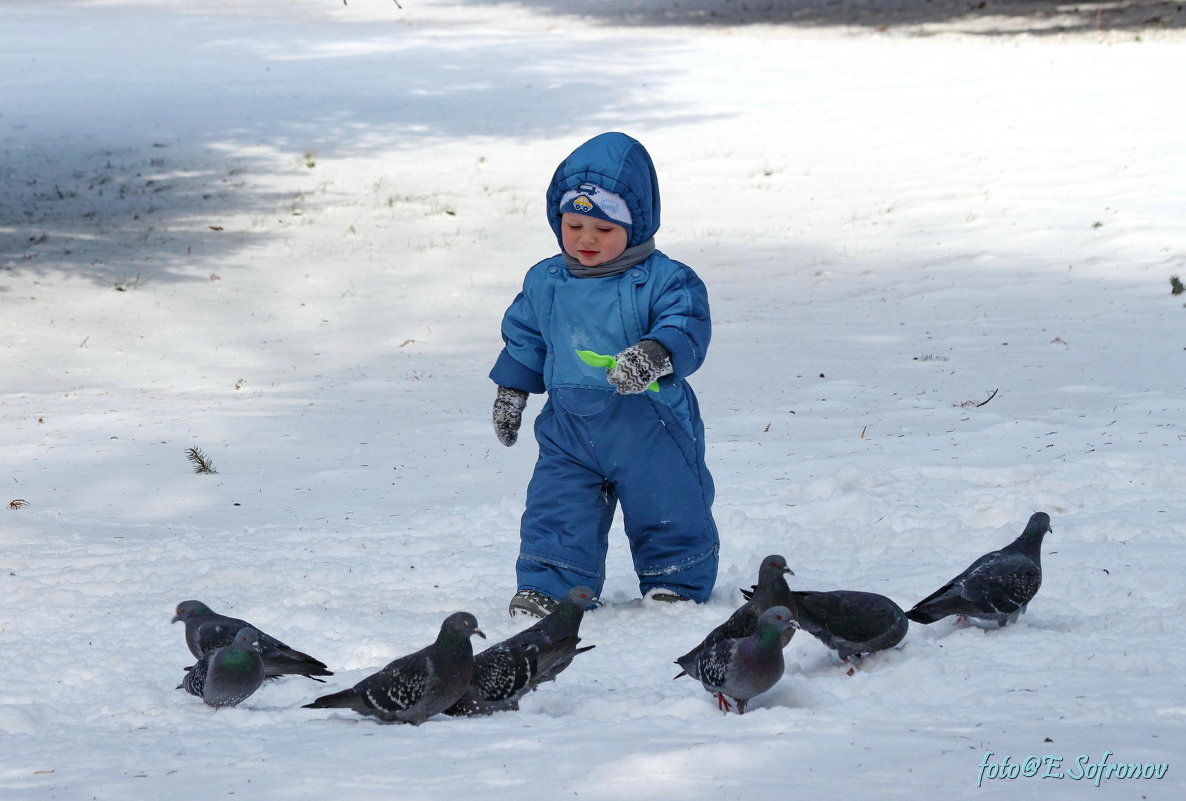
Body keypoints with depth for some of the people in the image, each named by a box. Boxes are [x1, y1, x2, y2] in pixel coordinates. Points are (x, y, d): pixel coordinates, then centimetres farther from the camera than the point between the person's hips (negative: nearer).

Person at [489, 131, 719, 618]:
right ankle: (547, 587, 10)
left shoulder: (662, 281, -10)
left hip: (649, 432, -3)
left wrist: (655, 353, -41)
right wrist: (510, 392, 21)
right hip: (569, 428, 3)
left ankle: (675, 586, 24)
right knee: (556, 511, -1)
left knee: (668, 513, 7)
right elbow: (524, 339, 19)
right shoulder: (546, 283, 6)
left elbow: (687, 327, -22)